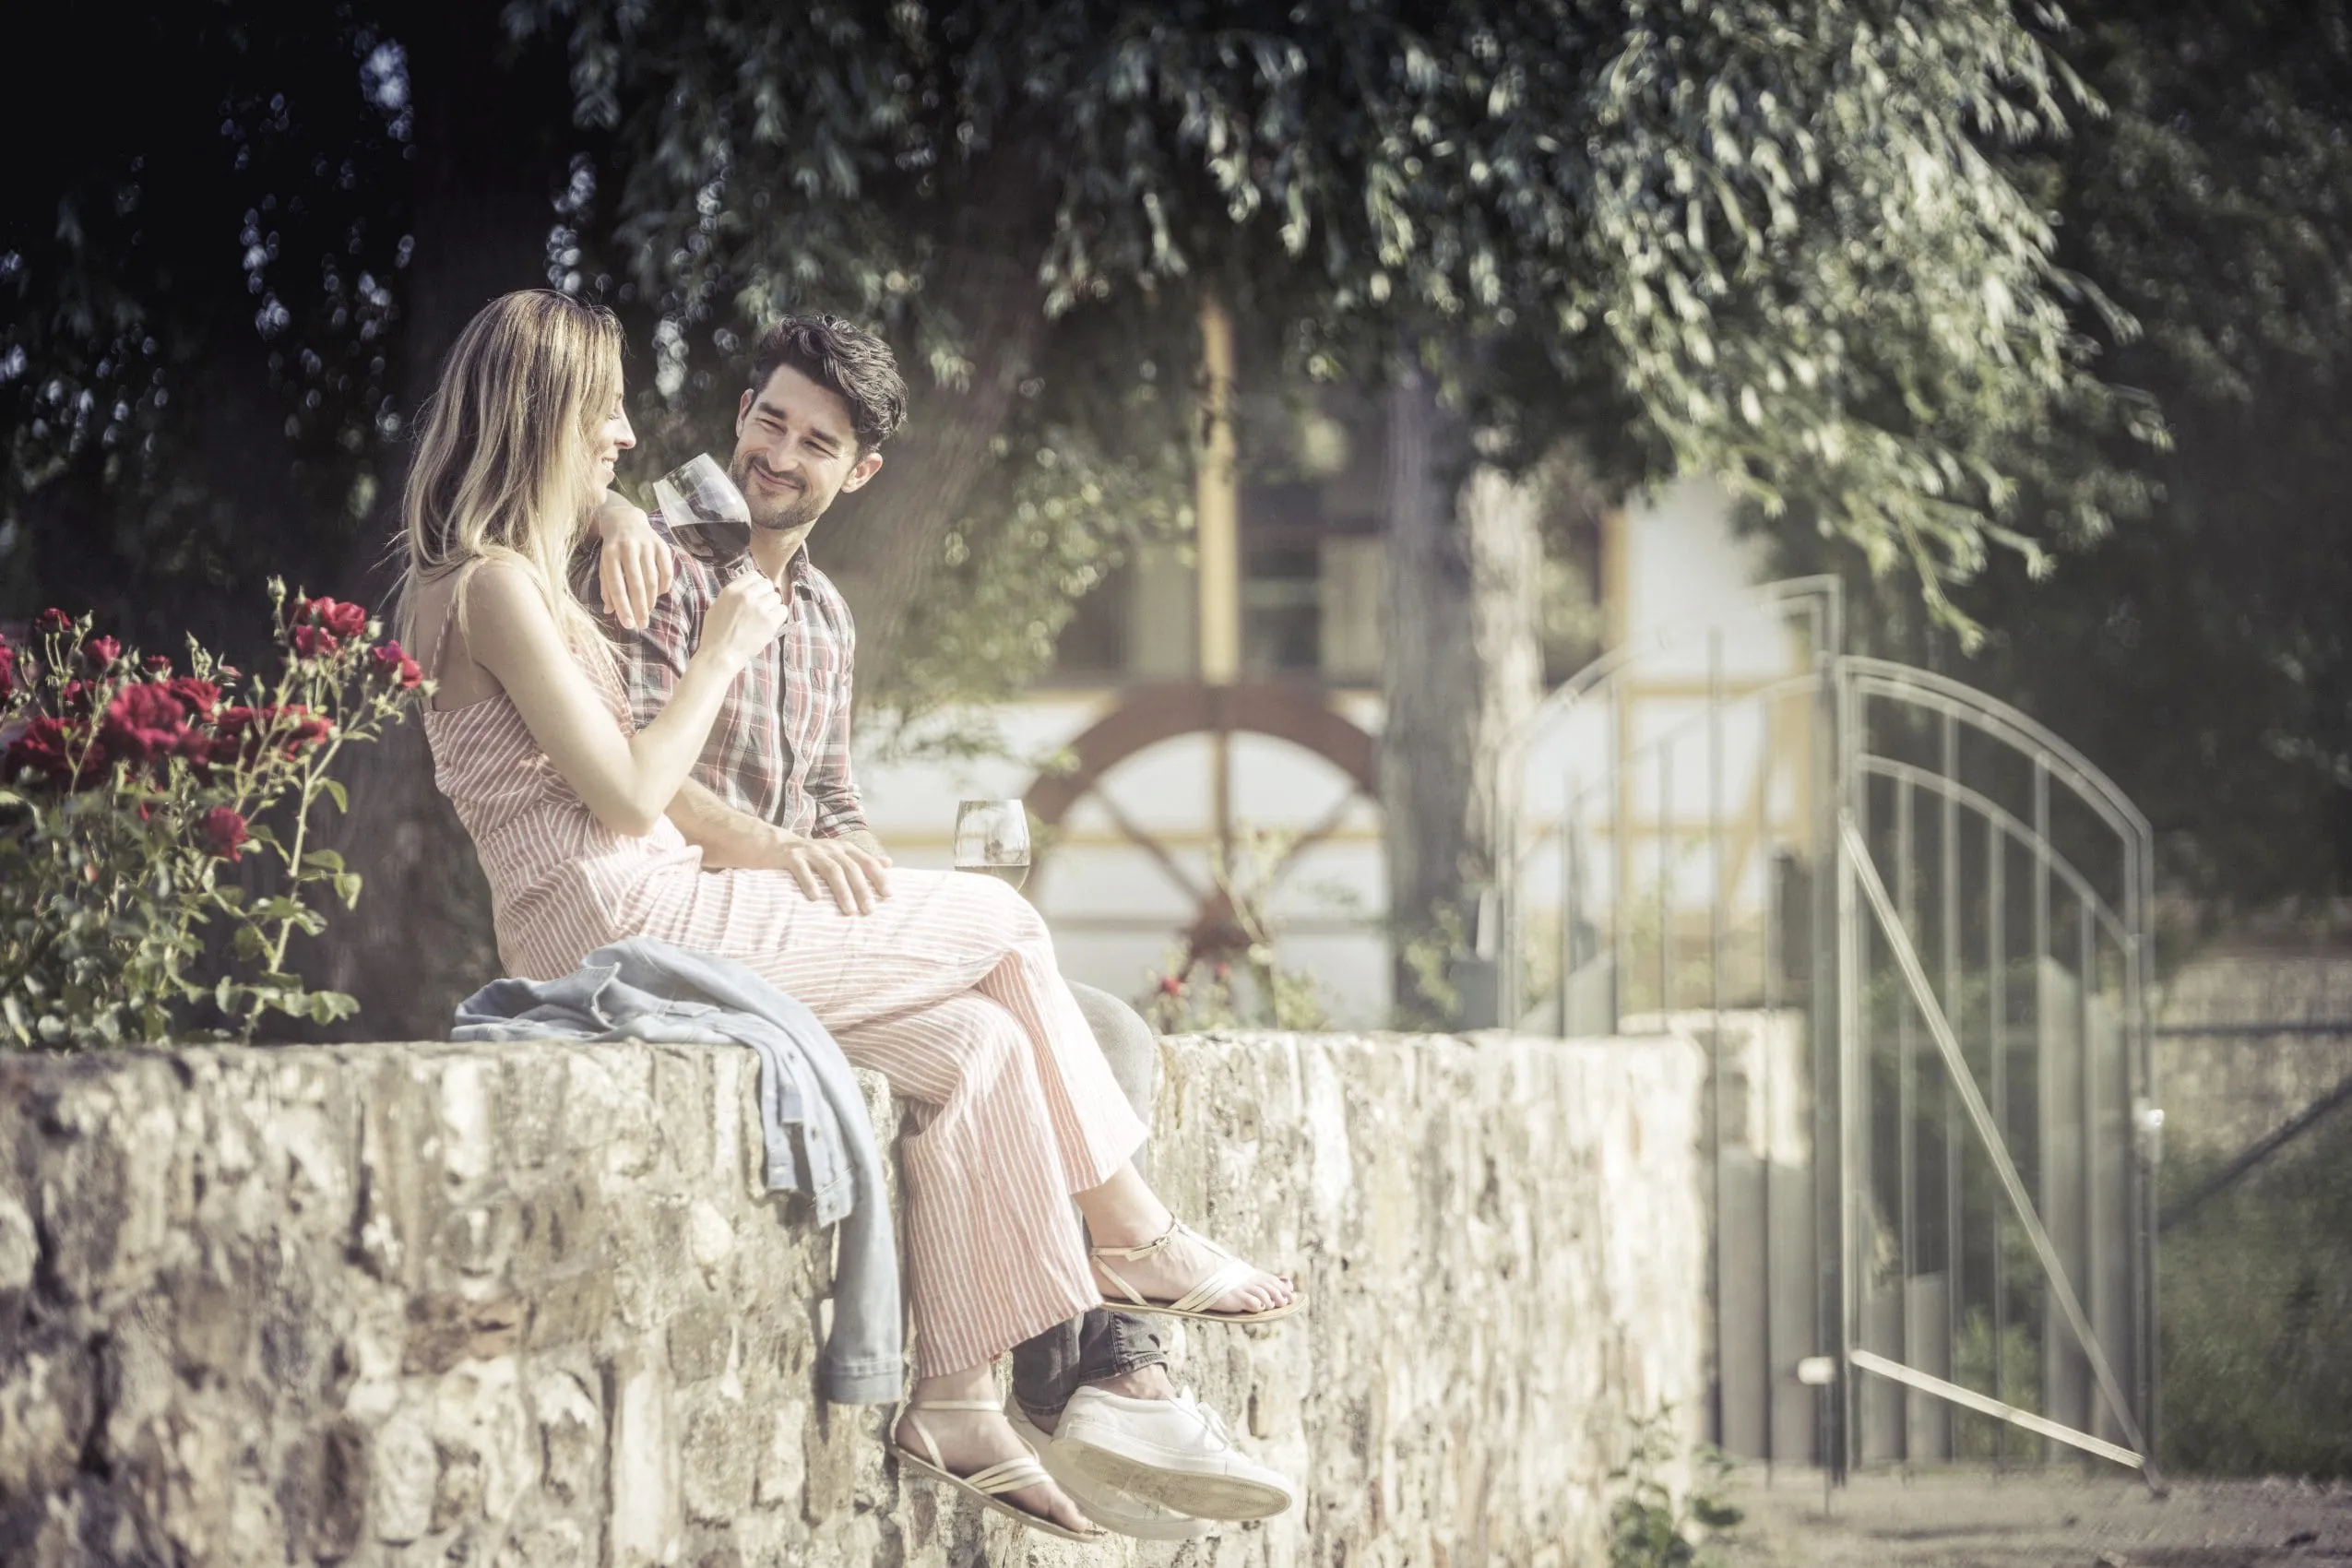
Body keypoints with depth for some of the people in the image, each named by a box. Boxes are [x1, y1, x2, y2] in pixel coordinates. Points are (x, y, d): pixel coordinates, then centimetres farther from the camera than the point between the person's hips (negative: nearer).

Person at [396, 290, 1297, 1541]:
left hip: (640, 917, 10)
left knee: (978, 1045, -2)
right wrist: (723, 650, -5)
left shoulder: (525, 581, 19)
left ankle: (956, 1403, -6)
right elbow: (630, 796, -17)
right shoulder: (494, 585, -12)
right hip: (617, 923, -10)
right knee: (1000, 925, -3)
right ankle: (1135, 1237, 10)